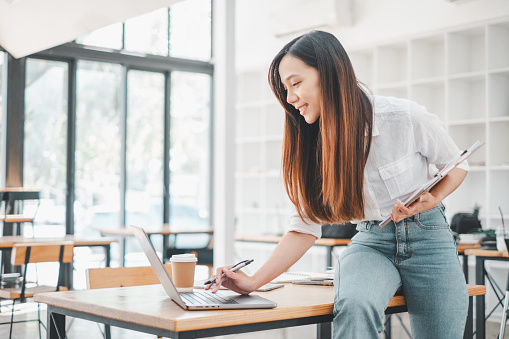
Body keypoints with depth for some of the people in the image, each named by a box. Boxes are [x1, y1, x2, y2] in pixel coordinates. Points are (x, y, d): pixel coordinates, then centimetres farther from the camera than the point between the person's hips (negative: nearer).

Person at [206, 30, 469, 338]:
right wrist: (254, 282, -11)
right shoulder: (313, 147, -4)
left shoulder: (406, 117, -14)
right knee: (355, 306, -32)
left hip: (427, 235, -1)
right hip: (371, 243, 1)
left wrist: (431, 200, -18)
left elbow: (456, 164, 3)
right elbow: (306, 227, -1)